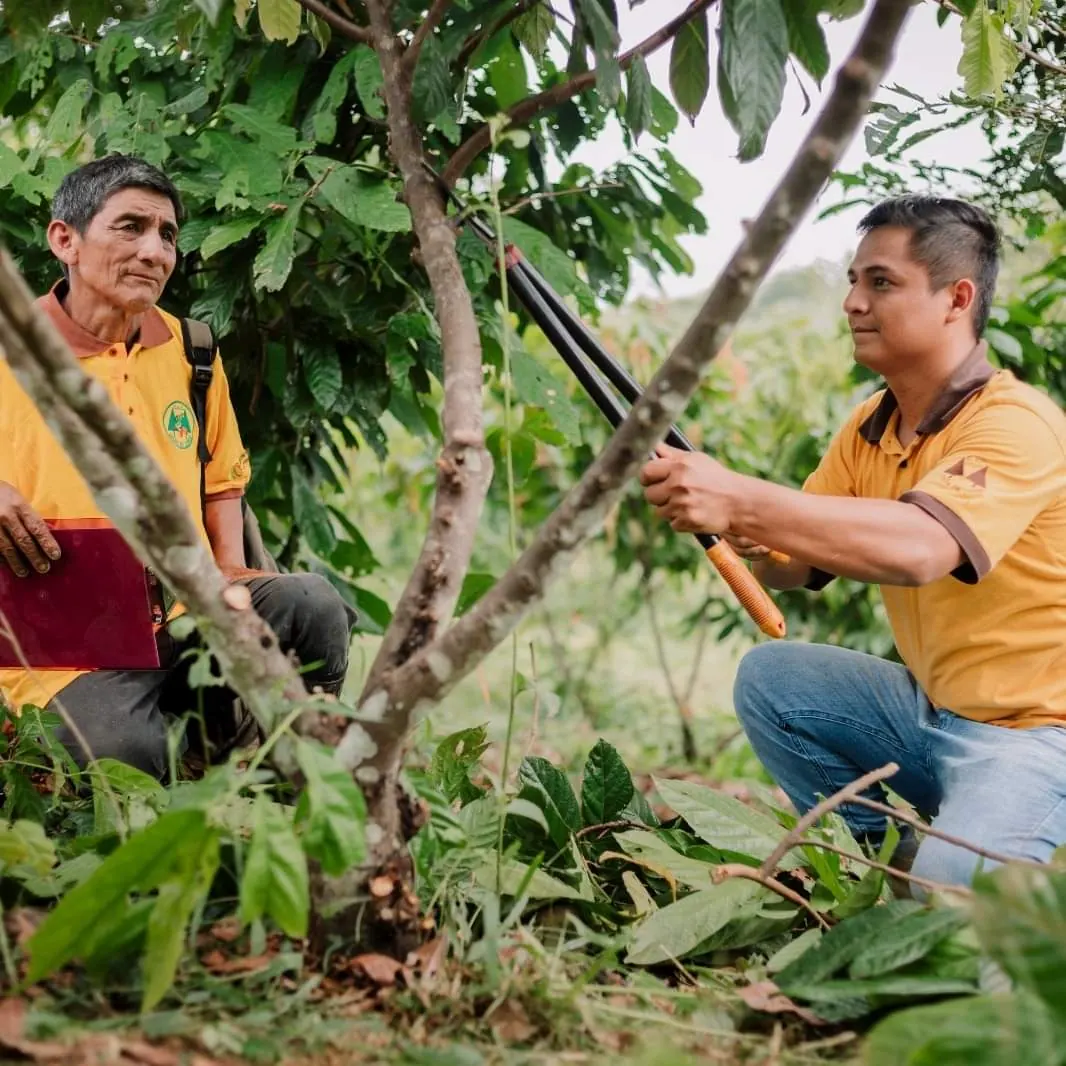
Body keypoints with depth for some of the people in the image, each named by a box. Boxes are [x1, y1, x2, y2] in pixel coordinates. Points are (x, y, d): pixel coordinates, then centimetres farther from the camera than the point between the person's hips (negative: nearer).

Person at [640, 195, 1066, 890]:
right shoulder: (868, 430, 7)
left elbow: (918, 549, -38)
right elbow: (795, 565, 7)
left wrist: (739, 500, -40)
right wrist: (744, 533, -16)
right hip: (931, 705, 8)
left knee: (953, 885, -30)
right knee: (769, 678, -2)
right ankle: (891, 851, 8)